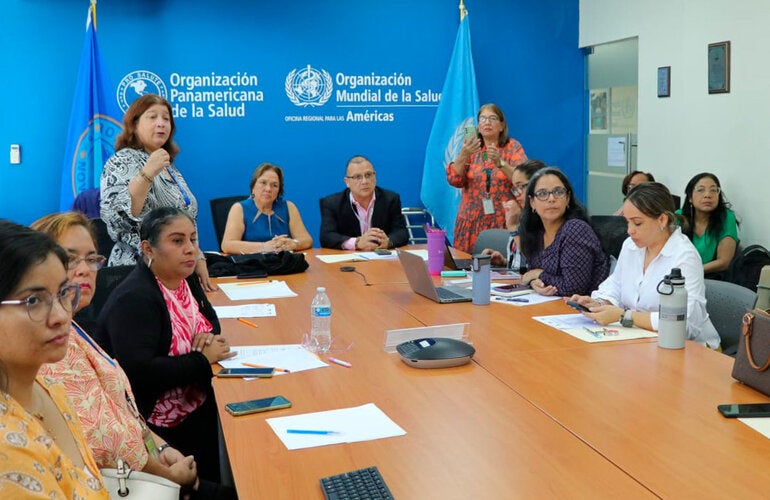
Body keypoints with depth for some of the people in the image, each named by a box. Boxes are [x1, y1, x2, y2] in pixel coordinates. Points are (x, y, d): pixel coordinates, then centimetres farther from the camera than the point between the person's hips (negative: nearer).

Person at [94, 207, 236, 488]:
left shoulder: (185, 279, 6)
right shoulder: (134, 299, -21)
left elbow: (208, 317, 23)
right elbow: (138, 372, -31)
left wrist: (209, 337, -3)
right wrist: (203, 359, -19)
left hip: (197, 406, 8)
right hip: (162, 428, -8)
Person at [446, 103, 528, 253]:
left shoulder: (513, 147, 2)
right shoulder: (471, 147, 8)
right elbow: (454, 180, -3)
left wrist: (499, 162, -25)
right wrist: (464, 155, -18)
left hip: (504, 222, -2)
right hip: (472, 222, 2)